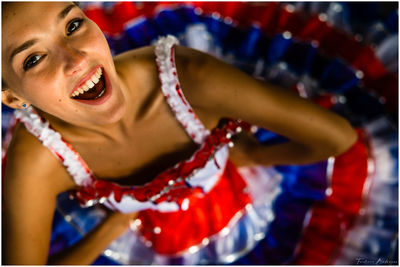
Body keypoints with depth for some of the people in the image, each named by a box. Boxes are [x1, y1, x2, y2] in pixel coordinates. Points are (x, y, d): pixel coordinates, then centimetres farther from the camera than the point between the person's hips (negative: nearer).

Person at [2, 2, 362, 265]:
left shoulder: (186, 77, -40)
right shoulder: (34, 158, -33)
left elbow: (338, 136, -30)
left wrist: (255, 155, -14)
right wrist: (116, 223, -22)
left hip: (235, 204, 0)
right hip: (157, 233, 1)